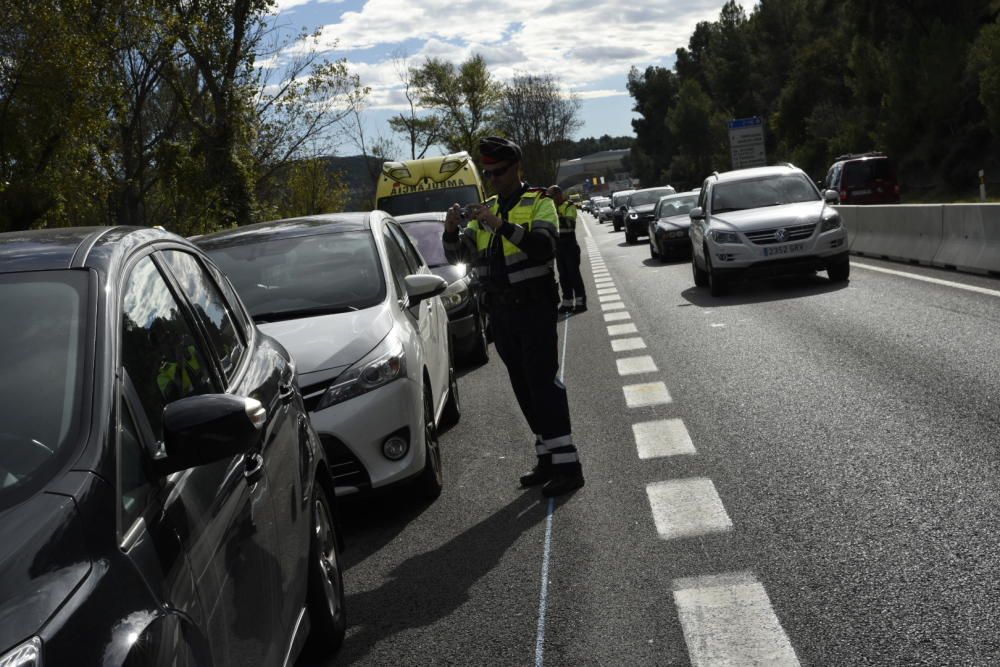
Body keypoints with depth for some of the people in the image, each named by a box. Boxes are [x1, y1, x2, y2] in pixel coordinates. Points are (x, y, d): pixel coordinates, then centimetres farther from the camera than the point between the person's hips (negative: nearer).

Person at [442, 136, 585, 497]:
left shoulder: (539, 203, -5)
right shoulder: (487, 210, 14)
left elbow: (545, 246, -23)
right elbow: (458, 254, 7)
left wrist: (502, 225, -32)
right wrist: (451, 230, -14)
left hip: (534, 307, -6)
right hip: (501, 311, 7)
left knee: (544, 383, -11)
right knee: (524, 387, 10)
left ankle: (567, 464, -8)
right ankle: (547, 459, 19)